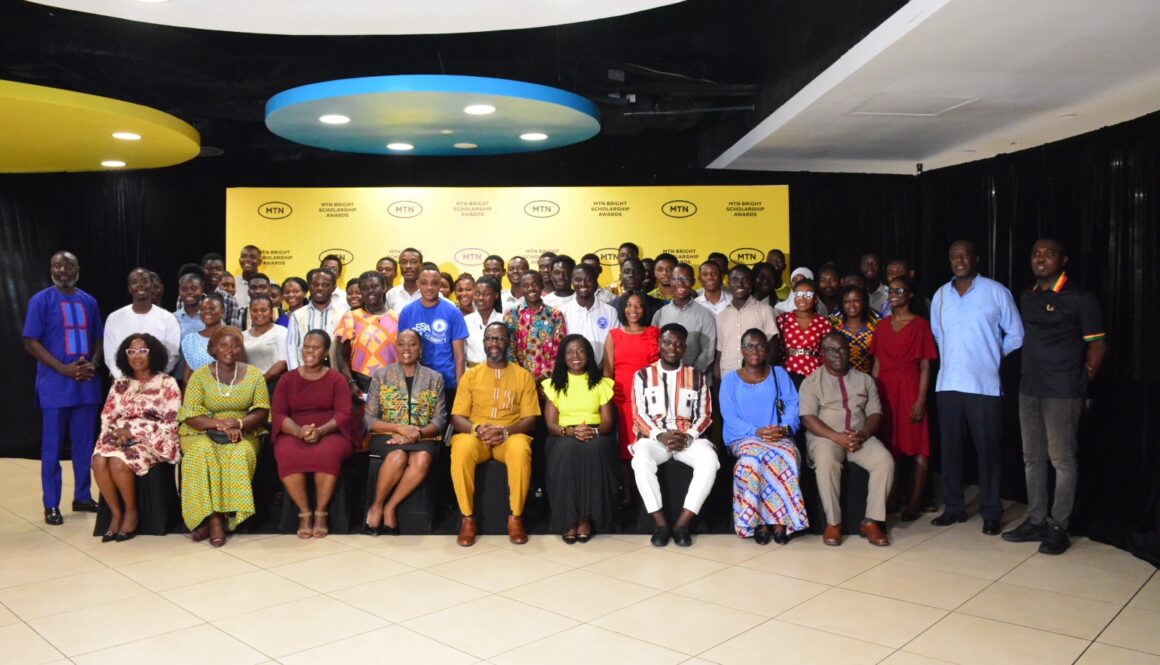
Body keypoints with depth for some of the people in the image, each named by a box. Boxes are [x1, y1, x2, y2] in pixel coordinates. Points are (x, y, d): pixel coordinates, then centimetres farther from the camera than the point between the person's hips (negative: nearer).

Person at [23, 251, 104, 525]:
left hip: (87, 384, 4)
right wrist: (64, 369, -16)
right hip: (55, 385, -4)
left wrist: (93, 364, -5)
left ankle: (82, 496, 22)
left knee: (85, 444, 10)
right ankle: (51, 505, 11)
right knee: (52, 447, 3)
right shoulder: (41, 300, -3)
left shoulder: (89, 302, 10)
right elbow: (31, 343, -7)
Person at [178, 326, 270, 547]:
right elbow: (190, 415, -4)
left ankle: (212, 519, -24)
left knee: (240, 455, -32)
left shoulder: (254, 374, 6)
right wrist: (221, 424, -19)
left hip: (243, 434, 0)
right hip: (202, 433, 0)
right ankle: (214, 519, -28)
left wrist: (237, 423, -17)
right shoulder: (200, 375, 3)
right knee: (202, 453, -33)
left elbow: (262, 412, 1)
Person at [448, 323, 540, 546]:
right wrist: (477, 429, -17)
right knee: (461, 450, -34)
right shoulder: (471, 375, 11)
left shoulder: (523, 375, 9)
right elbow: (457, 418, 5)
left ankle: (515, 517, -18)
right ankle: (467, 518, -19)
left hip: (511, 436, -1)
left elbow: (530, 419, 2)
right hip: (475, 436, 1)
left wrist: (505, 431, -17)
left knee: (521, 450, -36)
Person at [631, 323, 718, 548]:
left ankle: (682, 523, -24)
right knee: (641, 461, -35)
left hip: (689, 438, 1)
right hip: (653, 437, -1)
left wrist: (688, 436, -12)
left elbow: (704, 415, 8)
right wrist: (660, 435, -16)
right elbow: (639, 414, 1)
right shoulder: (643, 376, 8)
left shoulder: (697, 377, 12)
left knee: (709, 460, -31)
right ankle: (661, 523, -23)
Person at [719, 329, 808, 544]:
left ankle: (780, 519, -28)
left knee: (787, 454, -33)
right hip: (743, 438, -1)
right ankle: (758, 521, -28)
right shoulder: (730, 380, 10)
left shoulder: (779, 374, 16)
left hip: (778, 436, 1)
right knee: (755, 456, -35)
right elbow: (730, 417, -2)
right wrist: (756, 432, -17)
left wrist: (785, 429, -15)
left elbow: (792, 407, 6)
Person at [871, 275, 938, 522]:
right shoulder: (882, 325, 12)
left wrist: (921, 400, -12)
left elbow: (925, 367, -5)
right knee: (889, 446, 7)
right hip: (885, 390, 4)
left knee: (917, 448, -2)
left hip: (910, 390, -4)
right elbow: (877, 364, 12)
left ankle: (915, 502, 4)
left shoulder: (920, 325, -2)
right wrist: (873, 394, 4)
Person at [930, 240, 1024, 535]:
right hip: (947, 384, 4)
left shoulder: (996, 291, -1)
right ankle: (953, 507, 20)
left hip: (985, 384, -4)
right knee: (949, 447, 8)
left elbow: (1015, 334, 3)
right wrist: (951, 360, 11)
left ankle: (991, 513, 11)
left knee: (987, 449, 0)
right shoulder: (940, 295, 10)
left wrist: (996, 360, 3)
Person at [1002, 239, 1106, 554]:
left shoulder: (1079, 298, -6)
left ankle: (1058, 527, 9)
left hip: (1062, 392, -6)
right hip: (1029, 389, 6)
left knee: (1061, 460, -1)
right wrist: (1030, 374, 11)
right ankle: (1036, 521, 22)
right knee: (1032, 457, 12)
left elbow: (1097, 343, -4)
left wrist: (1082, 379, -3)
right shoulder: (1026, 297, 13)